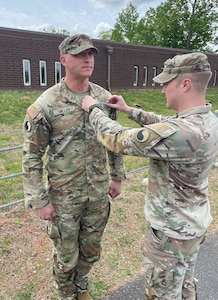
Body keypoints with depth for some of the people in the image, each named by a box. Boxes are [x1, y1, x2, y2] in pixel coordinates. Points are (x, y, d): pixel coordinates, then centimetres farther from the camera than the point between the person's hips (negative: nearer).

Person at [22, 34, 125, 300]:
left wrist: (117, 176, 10)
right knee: (66, 254, 17)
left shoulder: (105, 97, -2)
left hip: (99, 192, 4)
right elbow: (32, 157, -11)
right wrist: (38, 201, -11)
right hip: (64, 196, -4)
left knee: (91, 249, 23)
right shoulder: (45, 105, -16)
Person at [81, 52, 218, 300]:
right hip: (194, 224, 8)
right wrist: (129, 110, 9)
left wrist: (93, 109, -10)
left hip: (171, 231, -8)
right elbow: (164, 125, 12)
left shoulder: (182, 132, -35)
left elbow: (118, 141, -26)